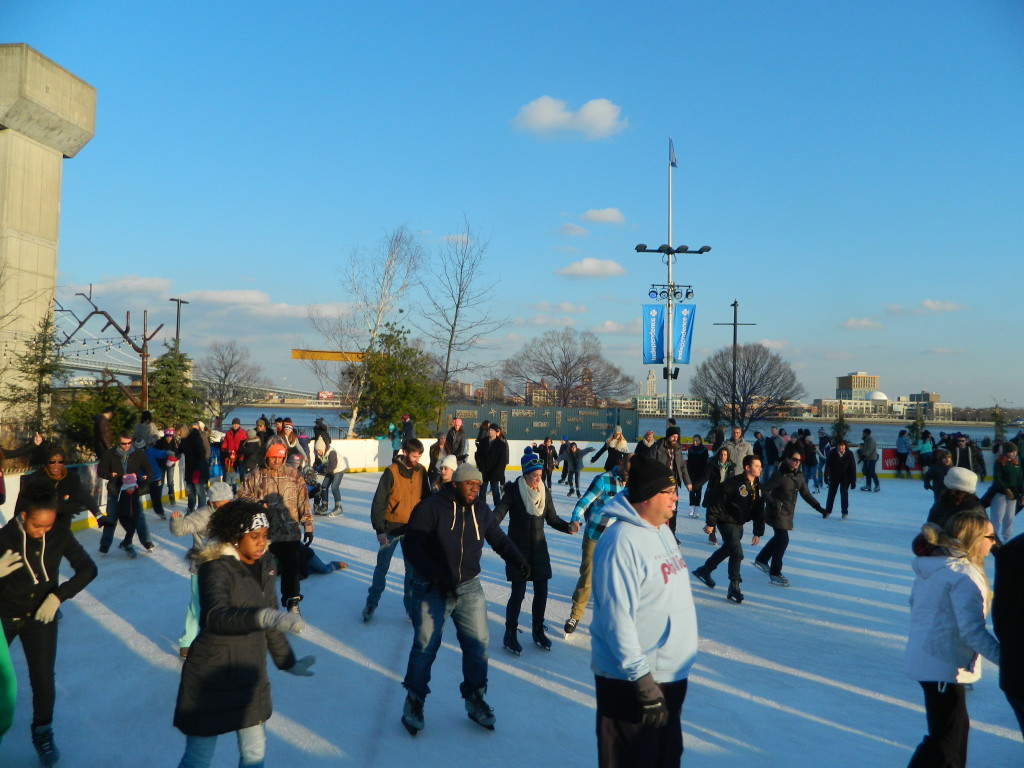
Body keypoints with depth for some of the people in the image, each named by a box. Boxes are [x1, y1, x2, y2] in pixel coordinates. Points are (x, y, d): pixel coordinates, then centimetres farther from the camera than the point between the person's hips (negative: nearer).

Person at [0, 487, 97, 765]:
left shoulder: (60, 536, -15)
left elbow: (88, 569, -7)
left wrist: (58, 595, -17)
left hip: (40, 616, 1)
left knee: (43, 679, -1)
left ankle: (42, 733, 23)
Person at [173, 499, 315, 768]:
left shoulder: (264, 564, 0)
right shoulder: (216, 568, -21)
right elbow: (215, 616, -40)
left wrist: (287, 662, 18)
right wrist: (261, 616, -56)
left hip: (250, 676, 6)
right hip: (212, 678, -6)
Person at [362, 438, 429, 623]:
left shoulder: (421, 472, -2)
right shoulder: (392, 472, -15)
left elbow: (426, 498, 8)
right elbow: (379, 501, -13)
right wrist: (379, 529, -15)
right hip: (391, 528, -3)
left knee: (413, 568, 8)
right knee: (382, 567, 9)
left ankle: (411, 606, 22)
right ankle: (371, 603, 26)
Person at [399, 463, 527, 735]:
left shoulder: (481, 511, 2)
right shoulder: (430, 508, -16)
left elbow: (500, 540, 7)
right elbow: (411, 547, -18)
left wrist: (518, 560, -13)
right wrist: (435, 575, -26)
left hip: (469, 587, 5)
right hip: (431, 589, -4)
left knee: (478, 645, 5)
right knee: (425, 646, 2)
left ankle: (475, 699, 25)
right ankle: (414, 701, 24)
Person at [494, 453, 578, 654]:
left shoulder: (544, 492, 2)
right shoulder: (514, 491, -12)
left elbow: (552, 519, 7)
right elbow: (498, 514, -17)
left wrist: (568, 527, -10)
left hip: (538, 548, 5)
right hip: (518, 548, -5)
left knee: (542, 591, 8)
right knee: (518, 592, -3)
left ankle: (538, 631, 28)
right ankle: (510, 634, 15)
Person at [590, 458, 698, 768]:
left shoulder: (662, 530, 5)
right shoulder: (621, 542, -25)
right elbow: (618, 620, -26)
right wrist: (643, 679, -23)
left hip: (672, 675, 9)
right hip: (631, 682, -9)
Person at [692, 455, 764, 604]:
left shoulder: (757, 487, 2)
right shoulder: (734, 483, -22)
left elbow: (759, 511, 9)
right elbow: (717, 503, -19)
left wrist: (758, 532, 8)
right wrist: (710, 522, -17)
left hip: (739, 524, 8)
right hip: (726, 522, -8)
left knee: (727, 549, 20)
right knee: (737, 552, -15)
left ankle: (704, 570, 40)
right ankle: (734, 587, -2)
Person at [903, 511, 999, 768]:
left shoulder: (931, 565, 7)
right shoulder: (964, 575, -21)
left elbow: (915, 603, 17)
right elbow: (972, 631, -24)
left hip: (920, 657, 9)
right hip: (943, 666, -9)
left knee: (958, 726, 24)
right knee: (947, 737, 2)